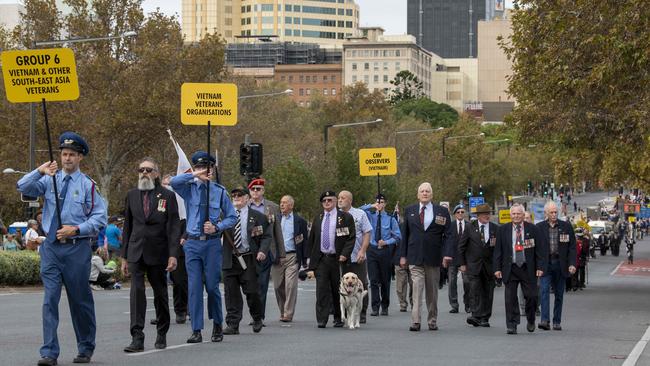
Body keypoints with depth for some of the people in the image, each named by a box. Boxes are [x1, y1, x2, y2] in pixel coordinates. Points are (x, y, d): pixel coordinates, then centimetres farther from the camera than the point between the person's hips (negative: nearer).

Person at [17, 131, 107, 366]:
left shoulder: (87, 185, 0)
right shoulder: (50, 180, 7)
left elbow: (100, 218, -2)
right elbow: (23, 188, -6)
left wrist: (76, 229, -14)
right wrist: (40, 171, -22)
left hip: (76, 248, -2)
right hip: (51, 247, 2)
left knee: (80, 300, 8)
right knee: (50, 299, -5)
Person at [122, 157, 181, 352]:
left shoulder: (167, 196, 0)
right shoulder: (132, 195, 10)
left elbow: (174, 227, -5)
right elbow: (127, 227, 13)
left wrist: (173, 255, -14)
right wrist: (124, 256, 10)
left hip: (158, 253, -2)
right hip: (136, 252, 2)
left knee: (160, 294, 8)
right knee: (136, 291, -11)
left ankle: (161, 335, 23)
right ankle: (137, 338, -15)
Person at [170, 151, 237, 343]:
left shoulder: (219, 191, 6)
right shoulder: (189, 188, 5)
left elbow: (232, 217, 9)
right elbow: (174, 182, -17)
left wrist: (217, 227, -8)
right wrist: (194, 175, -25)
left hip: (212, 243, 0)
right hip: (193, 243, 1)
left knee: (212, 286, 1)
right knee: (194, 287, -3)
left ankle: (217, 325, 21)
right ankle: (196, 331, 1)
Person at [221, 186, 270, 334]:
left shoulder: (257, 217, 6)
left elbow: (266, 236, 6)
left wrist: (262, 250, -10)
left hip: (249, 260, -1)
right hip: (230, 260, 1)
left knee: (252, 292, -1)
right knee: (231, 293, 0)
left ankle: (257, 319, 24)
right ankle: (232, 325, 5)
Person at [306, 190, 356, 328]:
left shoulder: (345, 218, 2)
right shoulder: (317, 219, 14)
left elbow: (351, 238, -2)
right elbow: (311, 242, 15)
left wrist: (344, 255, -15)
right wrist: (311, 264, 9)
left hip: (338, 260, -2)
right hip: (321, 259, 2)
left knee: (338, 291, 4)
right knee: (322, 290, -7)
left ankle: (338, 319, 16)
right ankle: (321, 320, -9)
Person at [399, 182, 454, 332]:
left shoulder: (442, 212, 4)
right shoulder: (409, 211, 9)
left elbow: (448, 234, 0)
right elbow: (405, 234, 11)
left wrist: (447, 254, -11)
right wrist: (403, 255, 6)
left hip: (433, 257, 0)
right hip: (415, 257, 0)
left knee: (432, 290, 8)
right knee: (417, 287, -12)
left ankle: (432, 321, 18)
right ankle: (415, 321, -17)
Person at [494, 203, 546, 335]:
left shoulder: (532, 229, 3)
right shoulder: (503, 230, 5)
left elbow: (540, 249, 3)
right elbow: (498, 250, 6)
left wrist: (540, 267, -5)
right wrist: (497, 268, -1)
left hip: (528, 268, 0)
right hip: (510, 269, 0)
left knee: (531, 296, 0)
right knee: (510, 298, -3)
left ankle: (530, 321, 25)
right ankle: (511, 325, 3)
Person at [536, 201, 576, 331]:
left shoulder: (566, 227, 5)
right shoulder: (539, 227, 3)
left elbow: (572, 246, 4)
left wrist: (572, 264, -7)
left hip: (560, 264, 1)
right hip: (545, 264, -1)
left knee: (559, 294, 6)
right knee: (544, 291, -14)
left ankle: (557, 322, 13)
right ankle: (545, 320, -21)